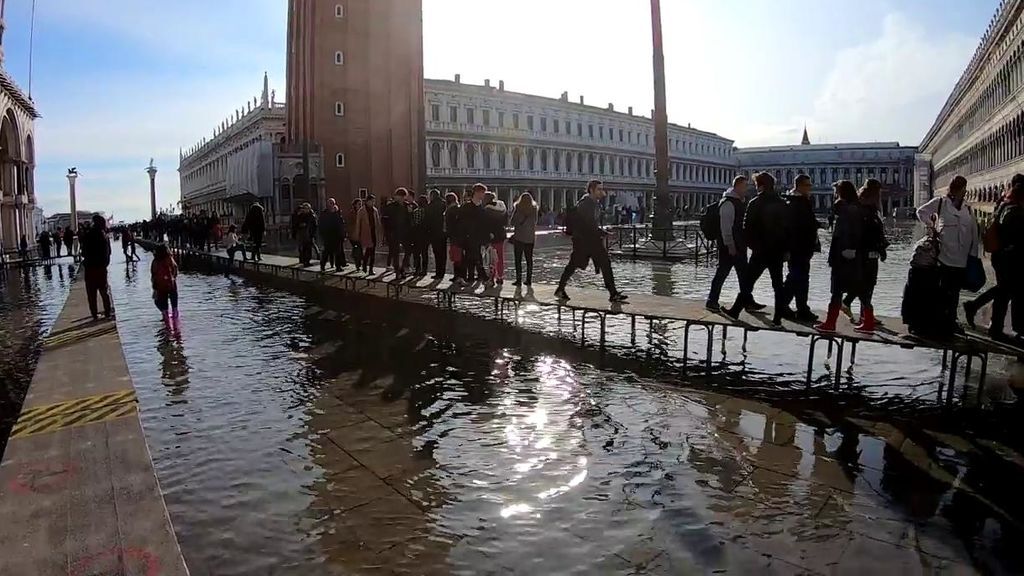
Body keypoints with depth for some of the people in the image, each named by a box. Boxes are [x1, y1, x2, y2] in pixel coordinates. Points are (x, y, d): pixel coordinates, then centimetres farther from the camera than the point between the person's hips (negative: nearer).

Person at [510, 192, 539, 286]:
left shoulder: (517, 208, -8)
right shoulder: (534, 209, 1)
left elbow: (513, 222, -5)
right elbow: (535, 222, 8)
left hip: (519, 237, -3)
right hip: (530, 237, 3)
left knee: (518, 259, 2)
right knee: (529, 259, 11)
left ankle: (519, 279, -2)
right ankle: (529, 279, 12)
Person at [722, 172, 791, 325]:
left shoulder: (755, 203, -9)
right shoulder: (782, 204, 6)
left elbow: (747, 228, -10)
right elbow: (788, 227, 7)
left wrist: (753, 245, 3)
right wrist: (786, 249, 10)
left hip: (761, 251, -5)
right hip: (778, 251, 5)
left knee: (748, 281, 3)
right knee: (778, 283, 9)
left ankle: (735, 311, 8)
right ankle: (778, 316, 9)